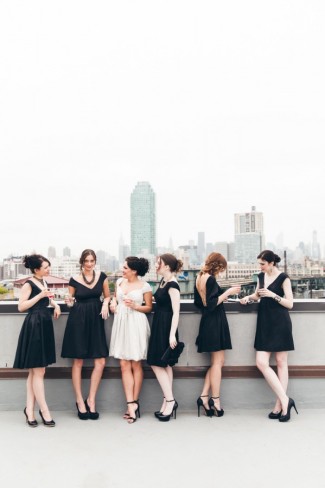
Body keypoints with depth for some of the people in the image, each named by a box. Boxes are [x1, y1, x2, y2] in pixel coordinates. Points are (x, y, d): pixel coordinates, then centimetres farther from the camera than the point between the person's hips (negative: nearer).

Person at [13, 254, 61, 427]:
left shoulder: (44, 282, 13)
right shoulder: (28, 284, -10)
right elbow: (21, 306, -16)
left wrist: (55, 304, 10)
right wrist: (40, 295, -20)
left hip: (45, 325, 9)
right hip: (34, 327, -9)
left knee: (34, 371, 11)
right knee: (38, 371, -3)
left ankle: (30, 408, 17)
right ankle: (44, 410, 4)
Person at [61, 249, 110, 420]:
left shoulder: (101, 276, 4)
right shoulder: (74, 280, -1)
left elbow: (107, 296, 14)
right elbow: (71, 301, 8)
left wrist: (105, 304, -6)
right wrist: (69, 302, -14)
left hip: (96, 319, 2)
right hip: (78, 320, -2)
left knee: (100, 362, -3)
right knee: (78, 361, 3)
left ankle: (91, 400, 12)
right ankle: (79, 401, 16)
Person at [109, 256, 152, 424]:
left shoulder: (144, 286, -5)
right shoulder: (120, 281, 9)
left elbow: (149, 307, 0)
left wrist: (135, 306, -15)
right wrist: (113, 302, 4)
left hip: (136, 324, -5)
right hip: (121, 323, 5)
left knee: (136, 364, 5)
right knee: (124, 365, 0)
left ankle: (134, 402, 16)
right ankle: (132, 404, 2)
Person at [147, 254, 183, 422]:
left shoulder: (172, 285, -17)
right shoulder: (163, 281, 9)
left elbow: (176, 312, -18)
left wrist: (172, 334, -21)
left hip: (166, 327, -9)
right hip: (159, 325, 9)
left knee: (157, 364, -5)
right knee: (164, 365, 11)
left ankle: (170, 400, 4)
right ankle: (168, 402, 18)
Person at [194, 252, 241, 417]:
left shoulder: (199, 278, 10)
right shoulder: (211, 279, -16)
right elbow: (212, 303, -21)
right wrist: (228, 292, -17)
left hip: (207, 322, 9)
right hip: (215, 321, -9)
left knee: (217, 362, 14)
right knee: (217, 362, -1)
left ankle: (204, 396, 9)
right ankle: (215, 400, 4)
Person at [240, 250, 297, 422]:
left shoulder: (283, 278, -7)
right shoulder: (261, 276, 11)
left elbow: (290, 304, -8)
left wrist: (273, 295, -20)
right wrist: (249, 297, 6)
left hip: (280, 323, -6)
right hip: (264, 323, 6)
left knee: (281, 363, 1)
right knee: (261, 363, -3)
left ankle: (279, 405, 6)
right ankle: (285, 400, 3)